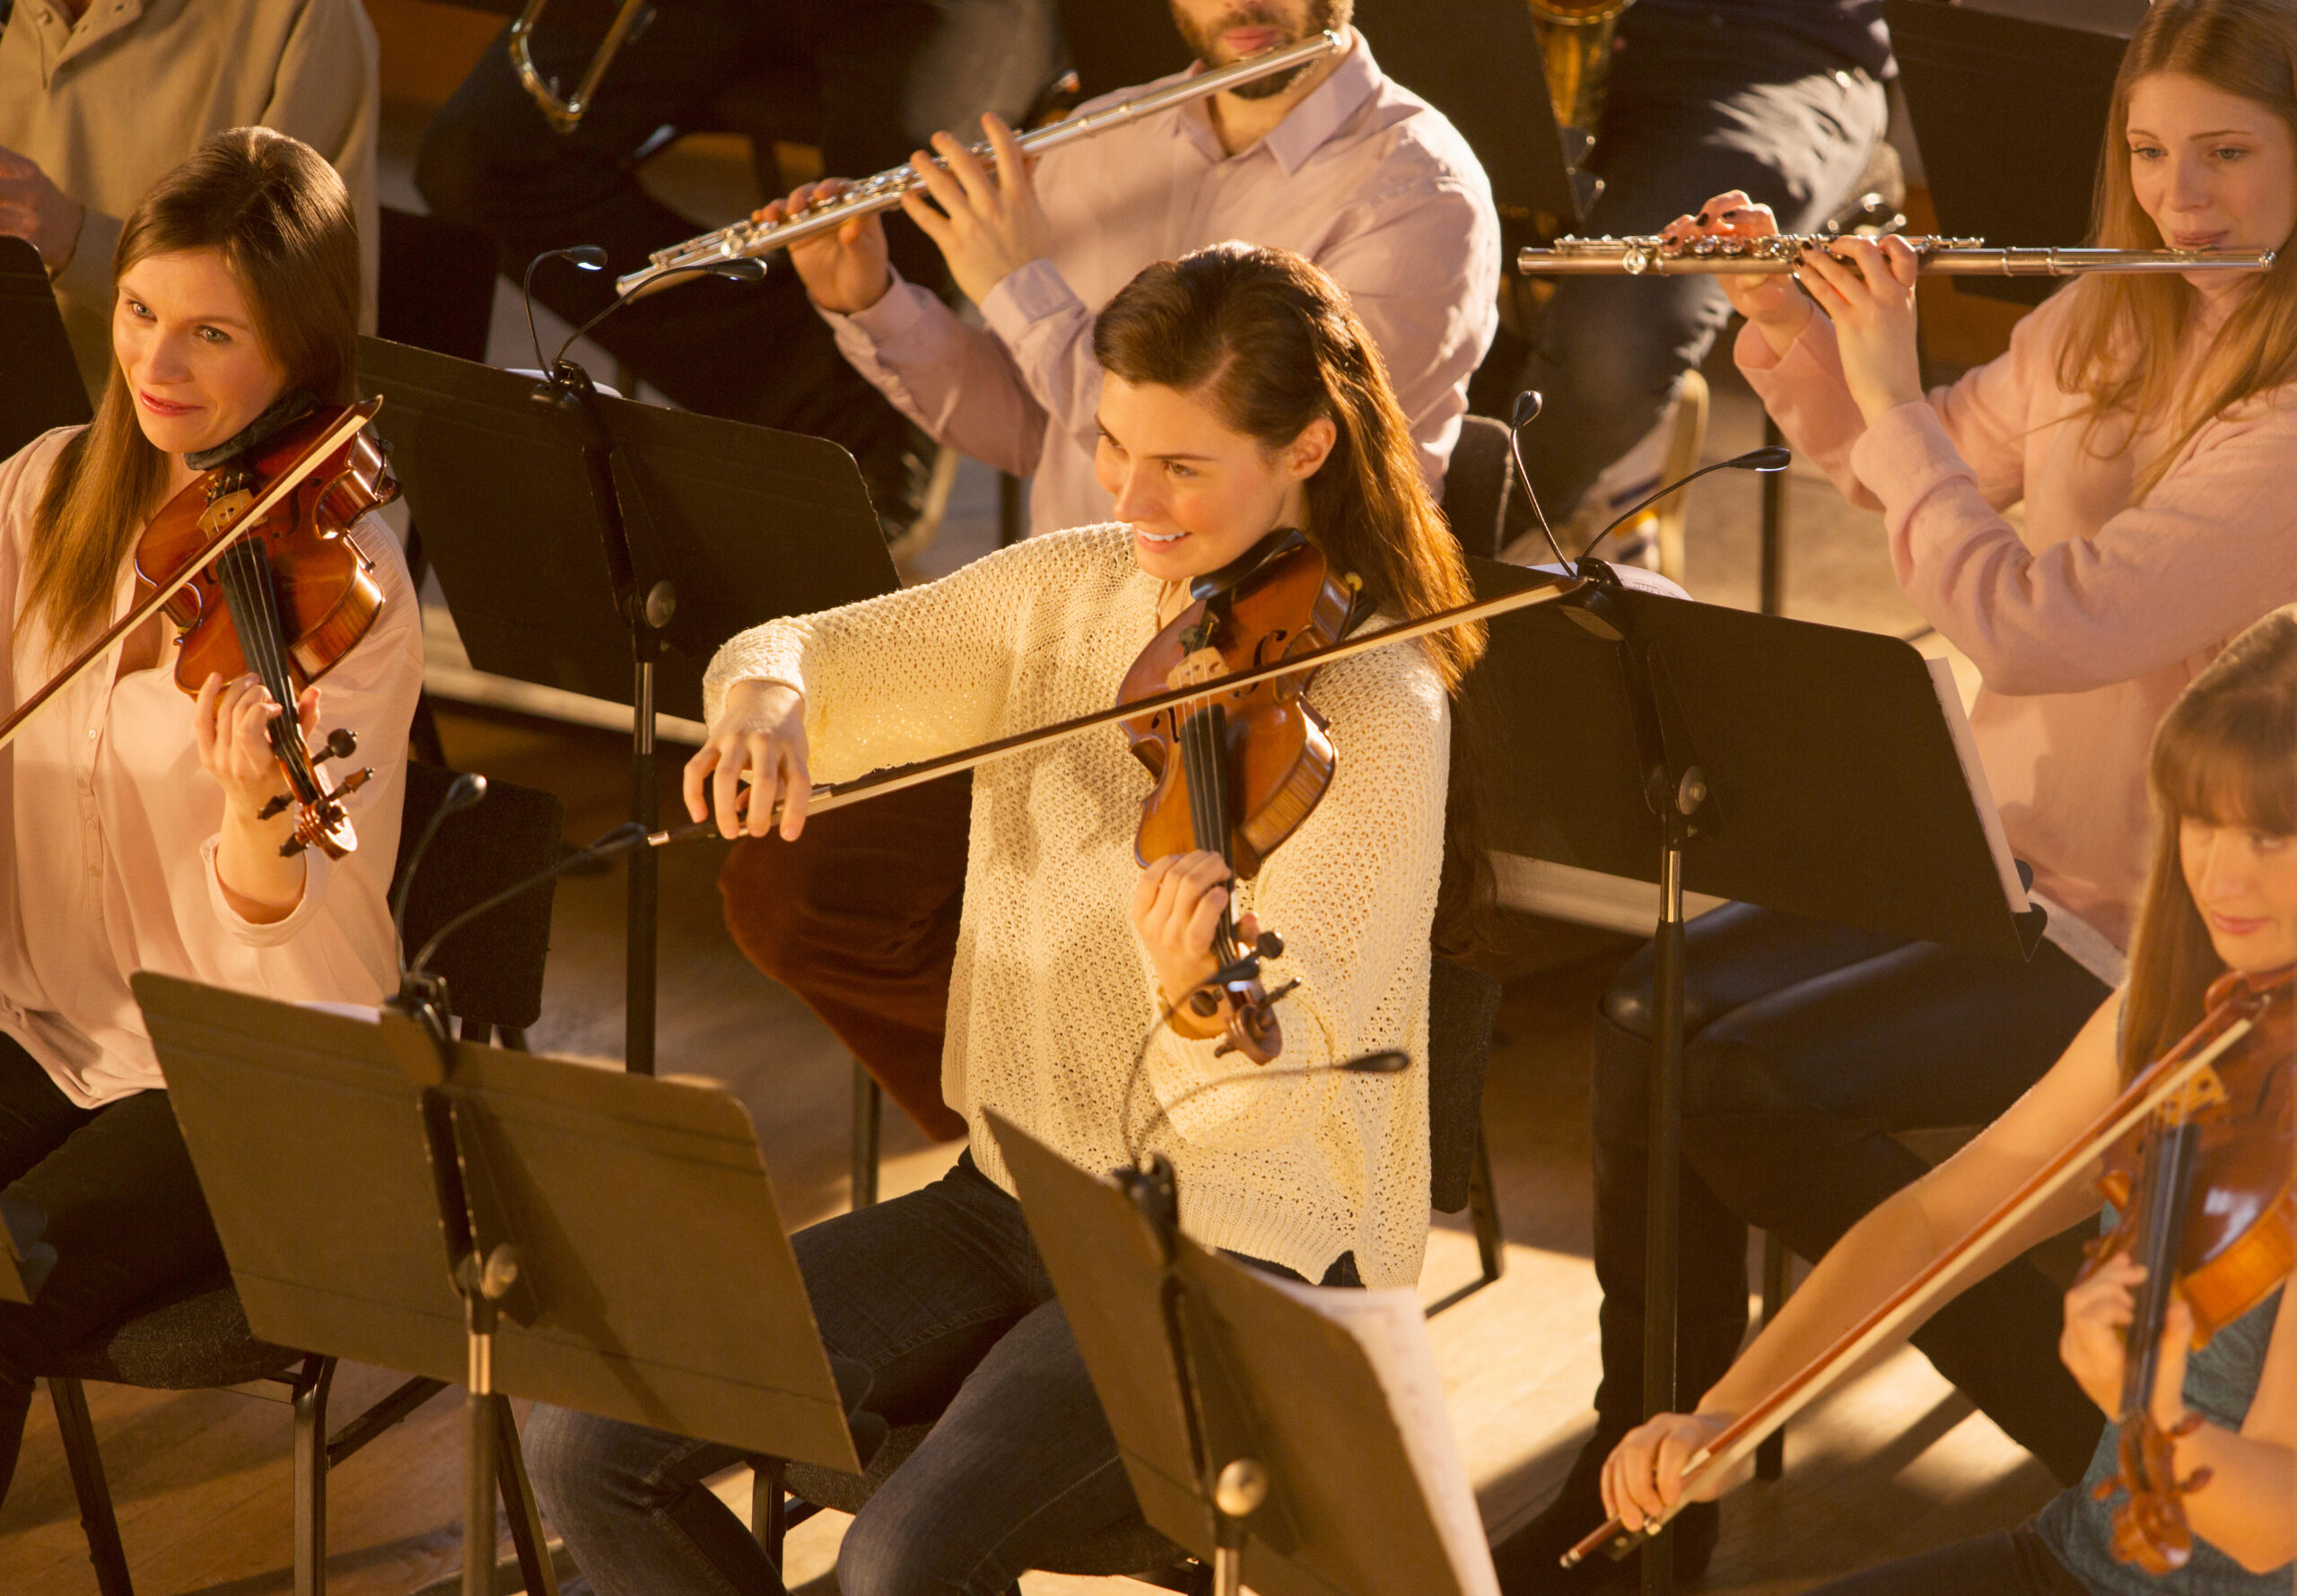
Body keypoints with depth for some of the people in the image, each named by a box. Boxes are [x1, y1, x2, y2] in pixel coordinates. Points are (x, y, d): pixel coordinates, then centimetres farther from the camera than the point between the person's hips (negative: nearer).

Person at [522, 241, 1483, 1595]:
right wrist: (769, 698, -17)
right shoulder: (1069, 593, 3)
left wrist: (1199, 1006, -45)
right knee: (588, 1439, -7)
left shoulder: (1376, 715, -16)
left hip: (1245, 1263, -7)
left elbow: (1280, 1112, -22)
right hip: (1017, 1199, 7)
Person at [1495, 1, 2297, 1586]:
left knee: (1748, 1083, -19)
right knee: (1655, 1007, -9)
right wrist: (1791, 331, 5)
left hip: (2145, 935, -8)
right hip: (2003, 847, 8)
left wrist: (1892, 388, -20)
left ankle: (2114, 1425, -2)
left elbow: (2031, 624, -29)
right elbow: (1915, 470, 22)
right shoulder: (2108, 326, 5)